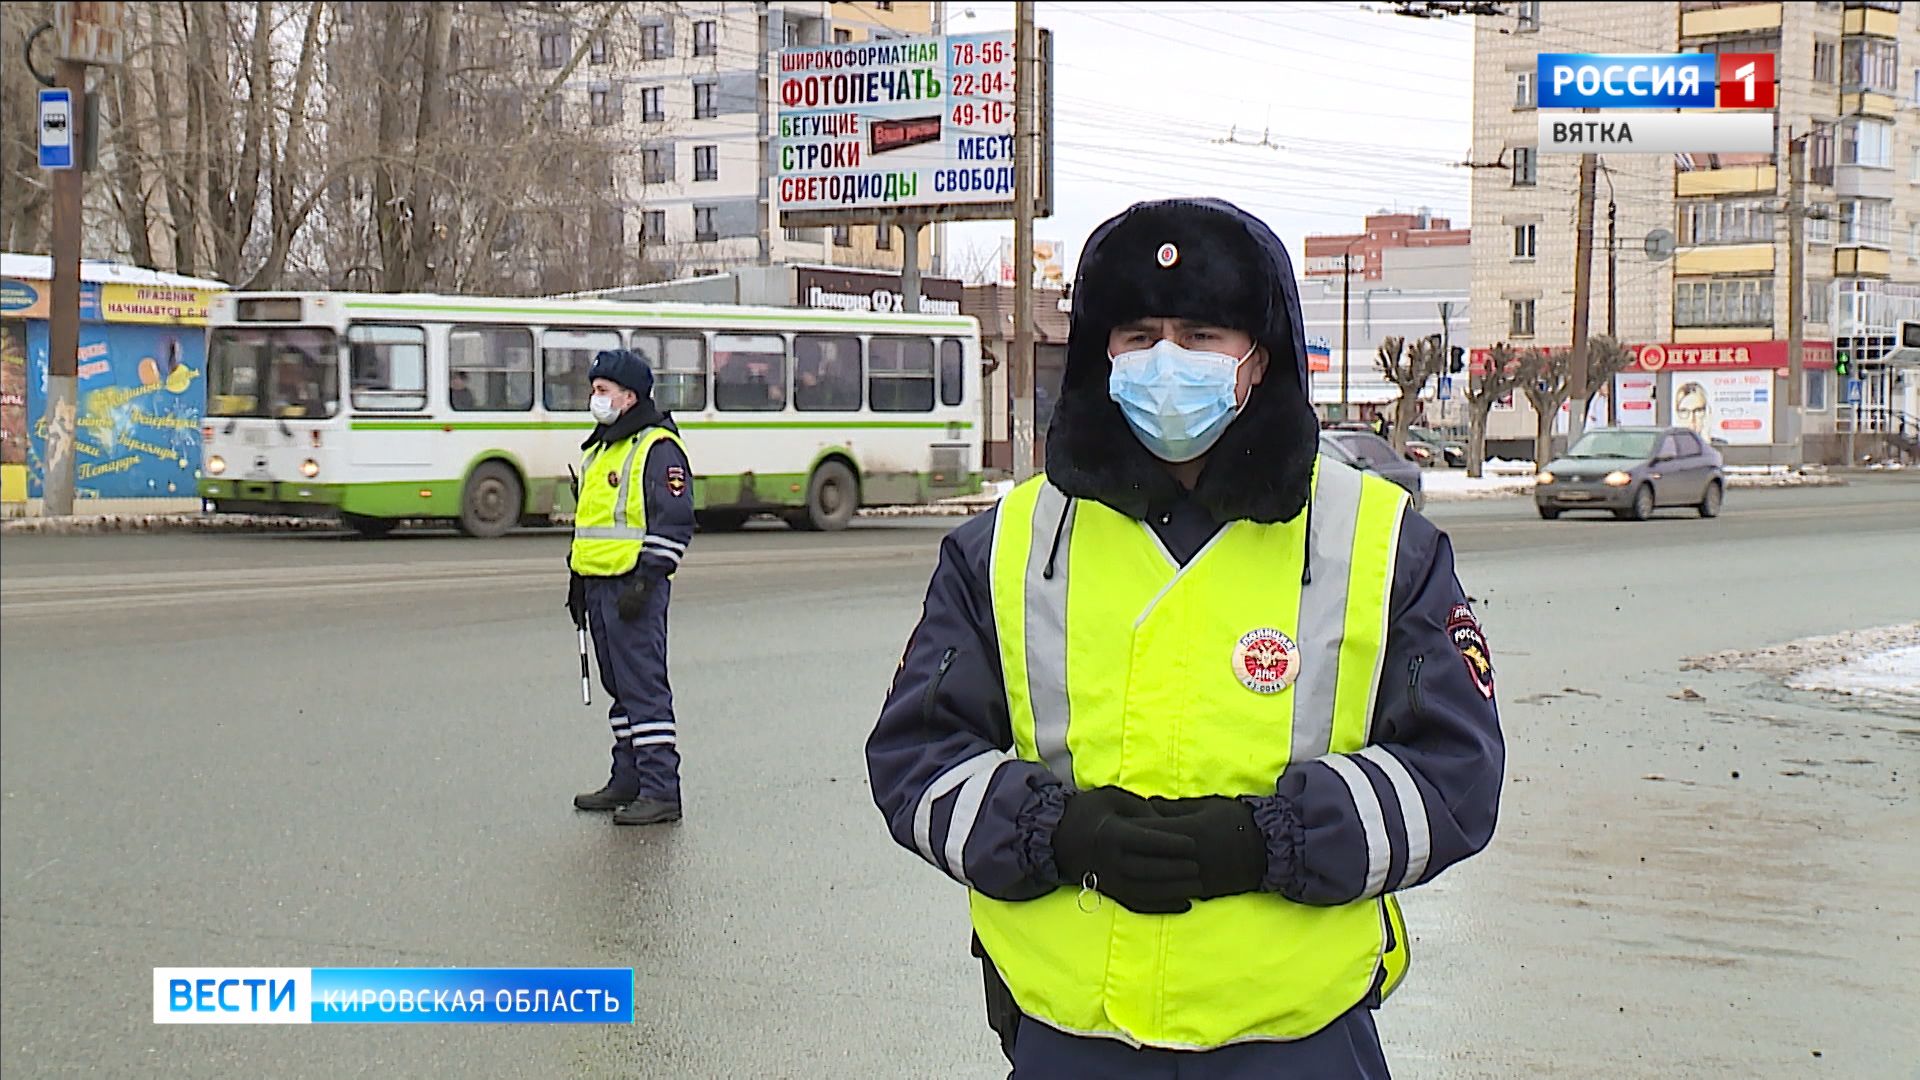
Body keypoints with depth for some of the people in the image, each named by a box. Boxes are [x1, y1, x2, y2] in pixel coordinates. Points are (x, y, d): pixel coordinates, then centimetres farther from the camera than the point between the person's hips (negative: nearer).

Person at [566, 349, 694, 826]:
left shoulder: (659, 448, -10)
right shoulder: (599, 448, 19)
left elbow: (674, 523, -16)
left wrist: (645, 581, -21)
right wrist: (578, 580, 23)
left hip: (635, 585, -10)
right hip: (599, 585, 10)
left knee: (644, 684, -10)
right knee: (620, 685, 14)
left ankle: (661, 791, -8)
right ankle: (628, 780, 21)